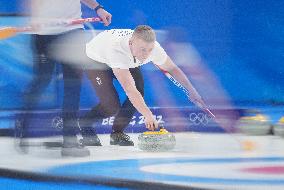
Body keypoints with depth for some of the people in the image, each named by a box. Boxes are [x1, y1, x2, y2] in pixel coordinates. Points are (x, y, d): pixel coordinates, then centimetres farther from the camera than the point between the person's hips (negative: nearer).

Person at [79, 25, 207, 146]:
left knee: (139, 92, -16)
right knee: (111, 106, -20)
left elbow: (172, 68, -10)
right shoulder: (117, 48, -45)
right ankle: (85, 123, 7)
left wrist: (192, 90, -13)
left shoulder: (153, 47, -30)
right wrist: (148, 115, -56)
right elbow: (129, 89, -49)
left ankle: (117, 133, 2)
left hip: (125, 61, 5)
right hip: (96, 61, -5)